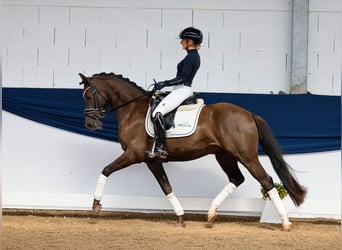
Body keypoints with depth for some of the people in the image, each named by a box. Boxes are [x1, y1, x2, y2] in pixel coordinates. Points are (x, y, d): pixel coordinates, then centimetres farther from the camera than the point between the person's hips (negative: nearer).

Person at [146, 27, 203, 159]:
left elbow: (182, 79, -22)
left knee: (157, 113, -22)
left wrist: (164, 84, -16)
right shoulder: (195, 56, 15)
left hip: (181, 91, -11)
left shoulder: (190, 57, -16)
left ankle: (160, 148, -26)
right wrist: (165, 84, 21)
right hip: (184, 90, 11)